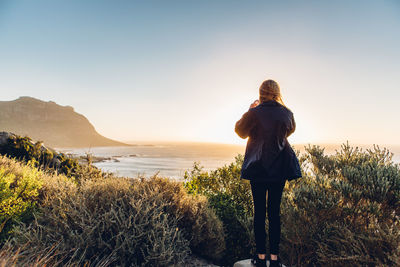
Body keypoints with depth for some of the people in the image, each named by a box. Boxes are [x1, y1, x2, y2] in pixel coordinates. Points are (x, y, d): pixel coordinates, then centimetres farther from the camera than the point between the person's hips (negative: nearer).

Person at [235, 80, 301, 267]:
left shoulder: (255, 113, -10)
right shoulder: (286, 113, 1)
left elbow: (240, 131, 6)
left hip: (258, 167, -3)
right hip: (280, 167, 3)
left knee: (259, 211, 5)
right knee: (275, 211, 9)